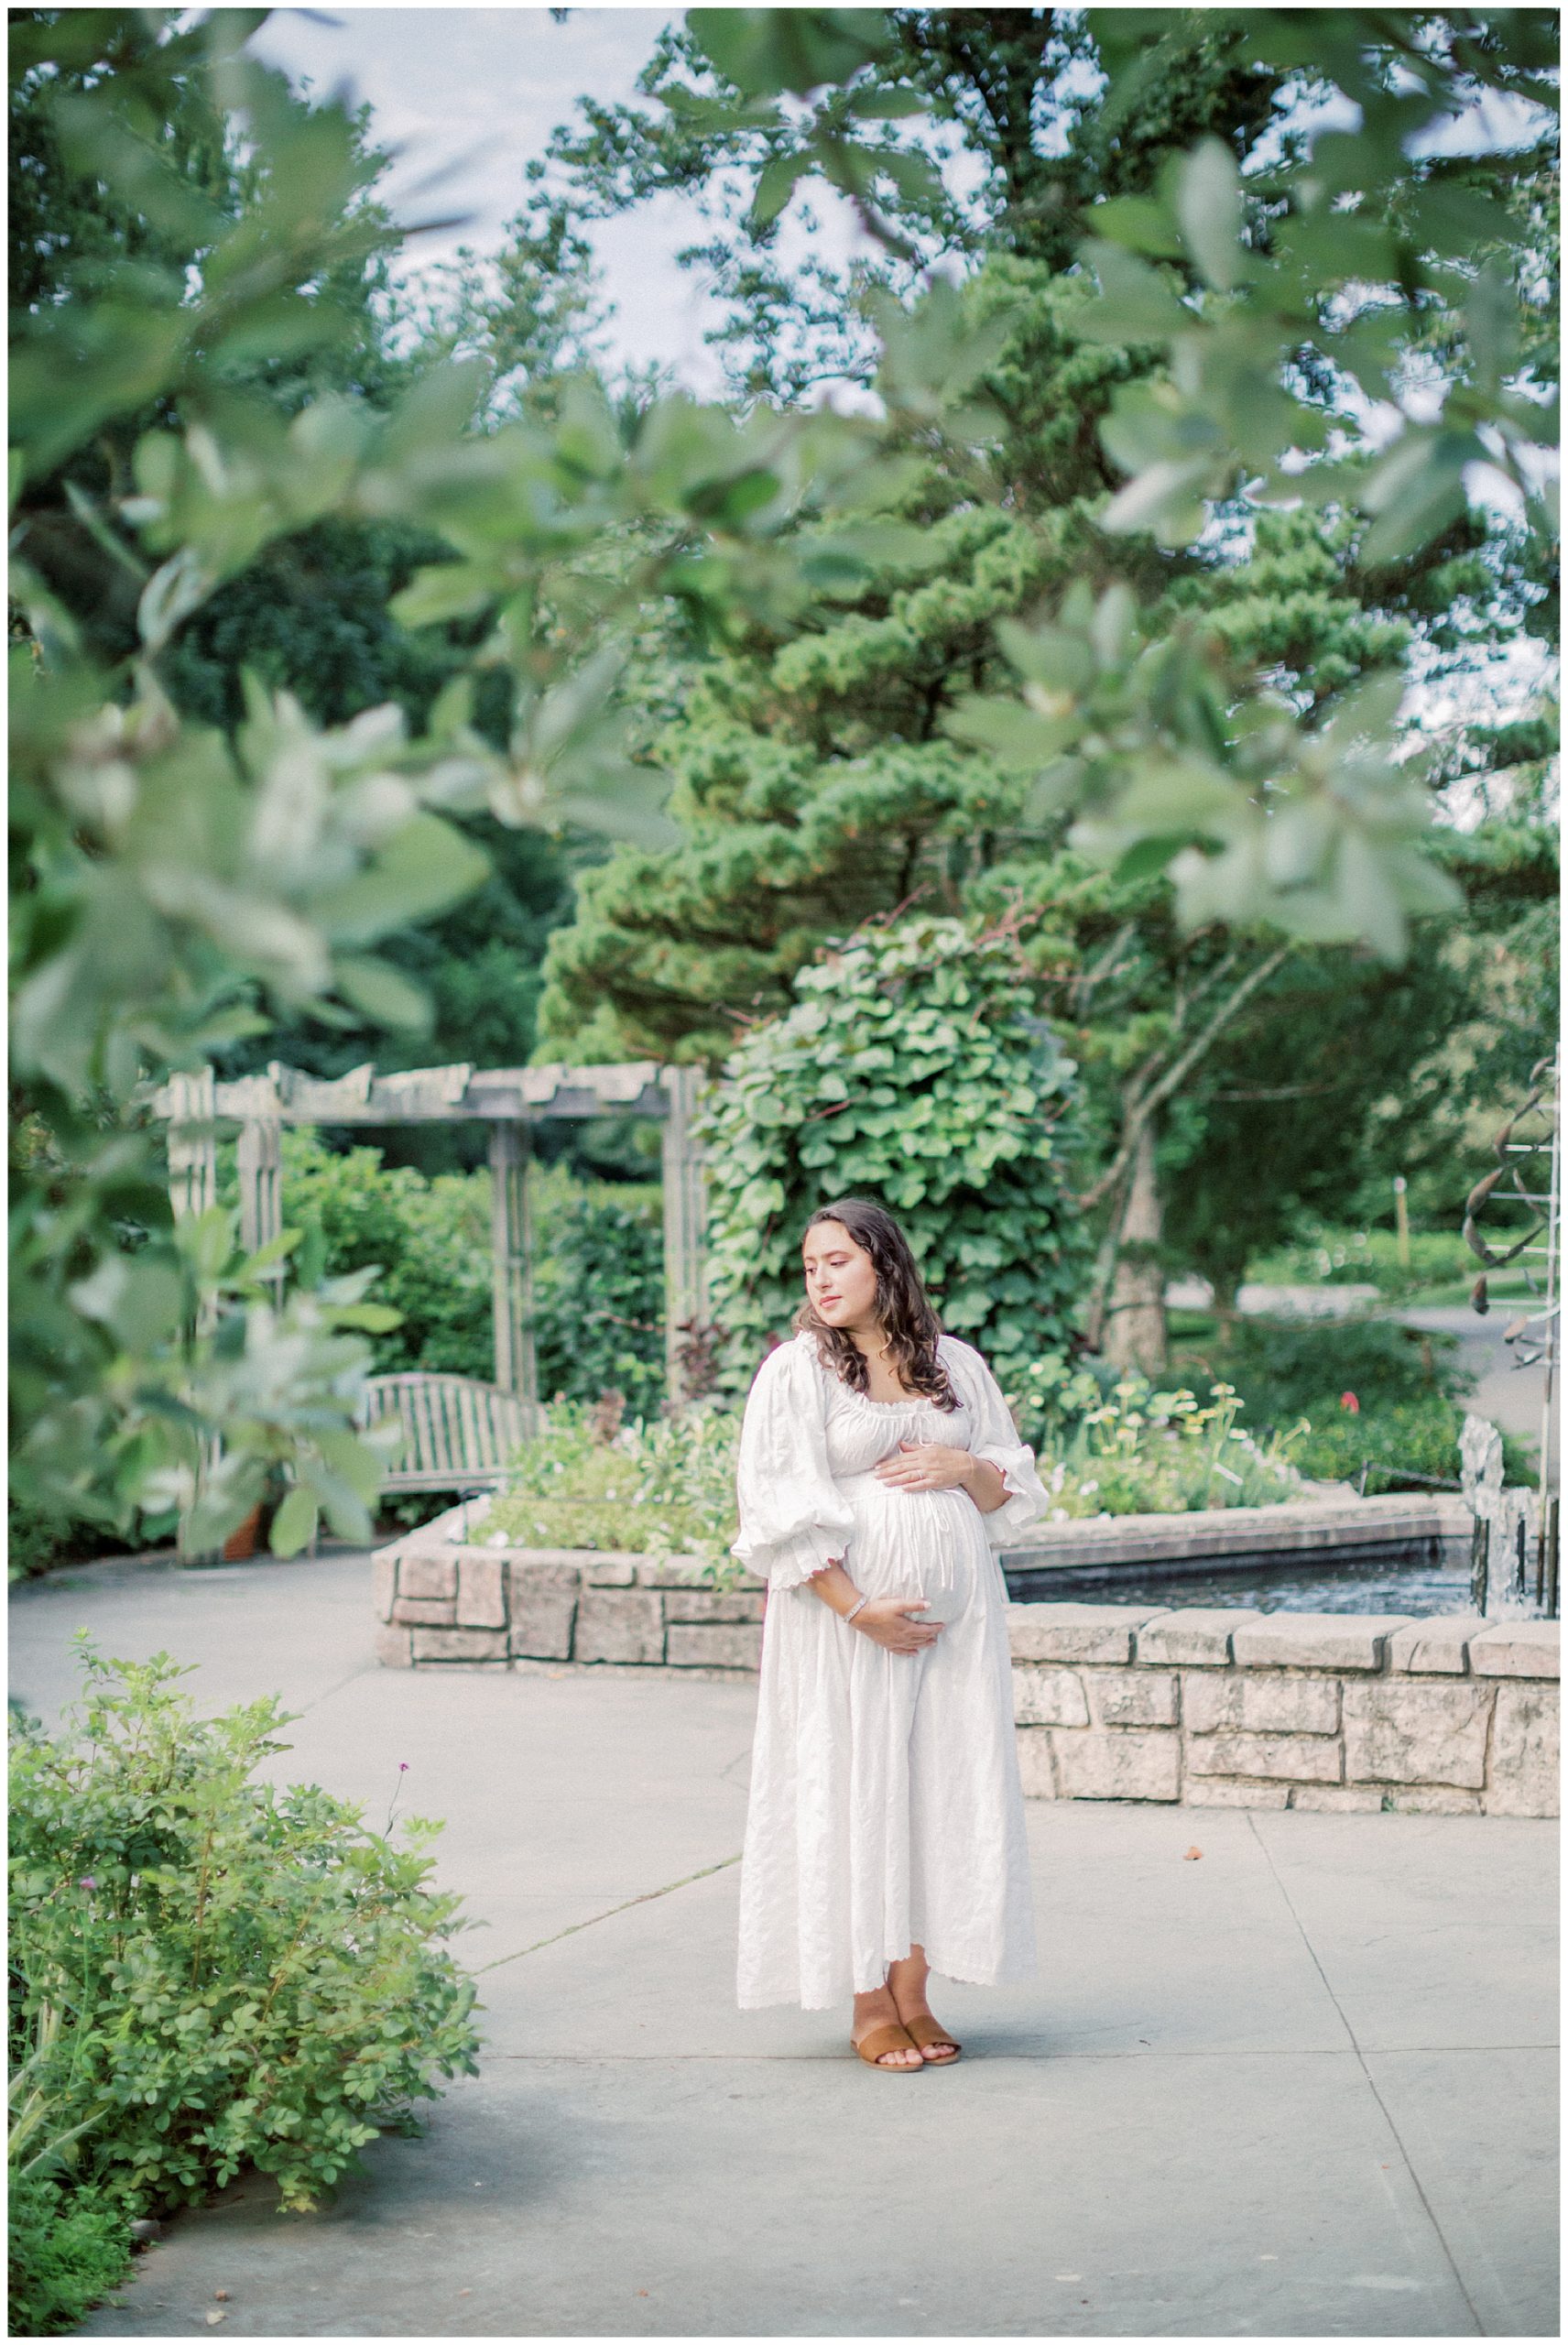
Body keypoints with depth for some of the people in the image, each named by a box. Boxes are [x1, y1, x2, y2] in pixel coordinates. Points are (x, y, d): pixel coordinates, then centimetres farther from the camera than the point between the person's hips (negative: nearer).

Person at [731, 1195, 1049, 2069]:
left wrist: (963, 1467, -8)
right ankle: (869, 2005, 4)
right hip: (844, 1613, -3)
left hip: (953, 1608, 4)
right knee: (854, 1791, -3)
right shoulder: (795, 1371, -1)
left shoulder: (958, 1365, 10)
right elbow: (780, 1511, -8)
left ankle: (914, 1996, 9)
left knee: (938, 1791, 2)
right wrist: (857, 1608, -15)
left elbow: (1014, 1488, 14)